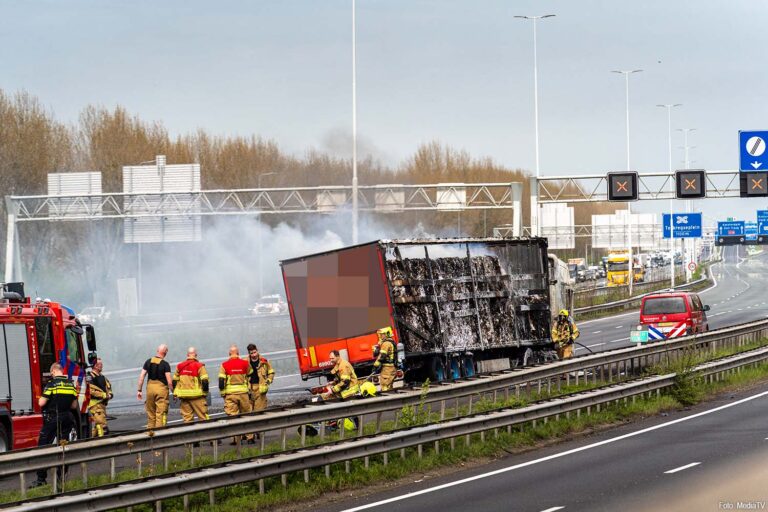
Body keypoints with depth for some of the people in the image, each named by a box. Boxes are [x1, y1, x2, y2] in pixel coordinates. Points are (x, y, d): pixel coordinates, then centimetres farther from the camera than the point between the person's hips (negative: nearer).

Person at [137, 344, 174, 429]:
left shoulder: (148, 362, 4)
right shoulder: (165, 364, -9)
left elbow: (141, 376, 4)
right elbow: (169, 381, -13)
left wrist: (139, 390, 9)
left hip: (150, 387, 4)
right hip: (161, 388, -4)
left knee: (150, 413, 14)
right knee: (161, 413, -2)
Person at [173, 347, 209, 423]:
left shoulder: (180, 366, 9)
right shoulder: (199, 366, -7)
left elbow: (175, 380, 13)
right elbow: (204, 380, -12)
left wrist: (175, 393, 19)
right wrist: (205, 391, 2)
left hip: (183, 394, 4)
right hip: (196, 394, -4)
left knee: (186, 415, 7)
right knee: (203, 415, -1)